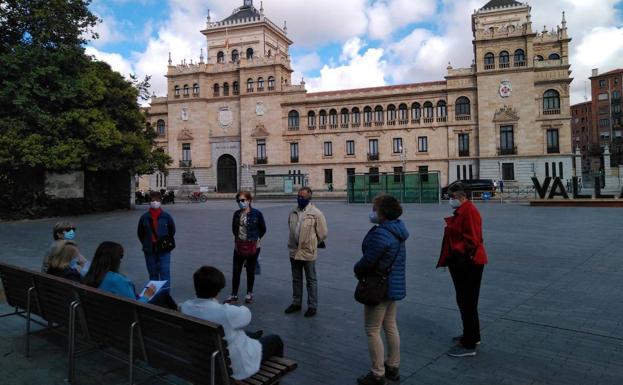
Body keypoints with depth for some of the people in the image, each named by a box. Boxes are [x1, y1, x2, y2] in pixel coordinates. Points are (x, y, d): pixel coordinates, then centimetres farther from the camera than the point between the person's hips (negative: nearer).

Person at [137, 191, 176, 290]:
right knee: (153, 273, 13)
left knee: (165, 272, -7)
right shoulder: (144, 217, 1)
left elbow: (172, 231, 8)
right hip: (149, 251, 2)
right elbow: (140, 233, 11)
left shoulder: (166, 216, -2)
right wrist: (146, 244, 9)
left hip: (164, 250, -2)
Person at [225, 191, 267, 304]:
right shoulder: (237, 214, 3)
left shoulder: (256, 213, -9)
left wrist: (256, 238, 7)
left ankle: (249, 294, 24)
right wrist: (237, 238, 13)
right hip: (239, 246, 4)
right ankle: (234, 295, 14)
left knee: (250, 271, 9)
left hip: (252, 246, -3)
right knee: (236, 271, 4)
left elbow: (263, 229, 2)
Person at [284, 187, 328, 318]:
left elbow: (322, 234, -6)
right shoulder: (293, 212, 3)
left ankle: (312, 306, 19)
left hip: (308, 252, -5)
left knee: (311, 281, 7)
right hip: (294, 251, 5)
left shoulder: (316, 214, -13)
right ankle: (296, 303, 33)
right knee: (296, 279, 18)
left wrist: (312, 244, 3)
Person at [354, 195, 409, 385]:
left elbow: (367, 261, -24)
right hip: (395, 286, 10)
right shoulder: (396, 230, 6)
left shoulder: (380, 234, -25)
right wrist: (361, 270, 7)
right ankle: (393, 367, 33)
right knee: (390, 326, 20)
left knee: (372, 330, 3)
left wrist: (357, 270, -3)